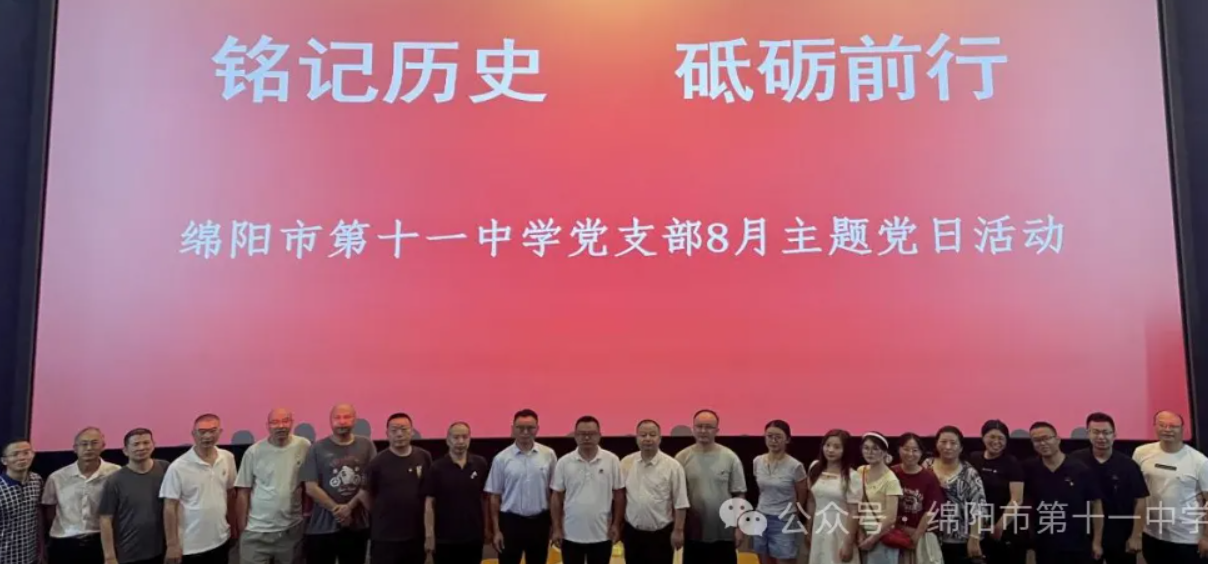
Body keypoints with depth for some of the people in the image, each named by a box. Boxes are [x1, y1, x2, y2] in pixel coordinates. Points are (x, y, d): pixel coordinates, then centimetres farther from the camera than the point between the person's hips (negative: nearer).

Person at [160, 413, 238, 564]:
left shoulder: (228, 458, 0)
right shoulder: (178, 467, -15)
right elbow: (170, 508, -12)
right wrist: (172, 544, -13)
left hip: (221, 540, 5)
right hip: (190, 546, -4)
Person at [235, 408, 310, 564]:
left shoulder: (304, 446, -4)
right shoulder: (254, 451, -6)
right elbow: (243, 491, -2)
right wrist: (242, 526, -3)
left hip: (292, 528, 1)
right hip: (257, 531, -1)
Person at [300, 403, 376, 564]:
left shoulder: (366, 445, 3)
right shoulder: (317, 449, -1)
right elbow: (311, 488, -5)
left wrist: (349, 507, -12)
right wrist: (337, 509, -11)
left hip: (357, 526, 2)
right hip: (322, 527, -2)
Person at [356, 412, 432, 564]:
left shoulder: (423, 458, -1)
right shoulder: (378, 462, -8)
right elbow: (365, 495, 0)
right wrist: (382, 515, 5)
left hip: (416, 534, 3)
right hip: (385, 536, -3)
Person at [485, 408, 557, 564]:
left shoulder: (548, 455, -2)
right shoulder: (501, 458, -5)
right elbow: (495, 497, -1)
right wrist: (496, 530, -3)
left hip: (539, 522, 1)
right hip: (511, 521, -1)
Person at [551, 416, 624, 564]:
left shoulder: (612, 461, -6)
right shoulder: (564, 463, -4)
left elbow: (619, 495, 0)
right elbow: (557, 497, 1)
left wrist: (616, 525, -2)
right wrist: (556, 528, -1)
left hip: (601, 534, 0)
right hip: (571, 534, 0)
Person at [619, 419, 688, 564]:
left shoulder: (672, 466, -10)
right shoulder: (626, 463, -1)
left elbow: (680, 503, -8)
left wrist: (678, 531, -11)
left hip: (661, 533, -3)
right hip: (633, 532, 3)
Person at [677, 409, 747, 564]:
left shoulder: (730, 458, -5)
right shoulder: (682, 458, -4)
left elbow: (739, 495, -1)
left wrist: (739, 527, -3)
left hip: (724, 532, 0)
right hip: (693, 532, 1)